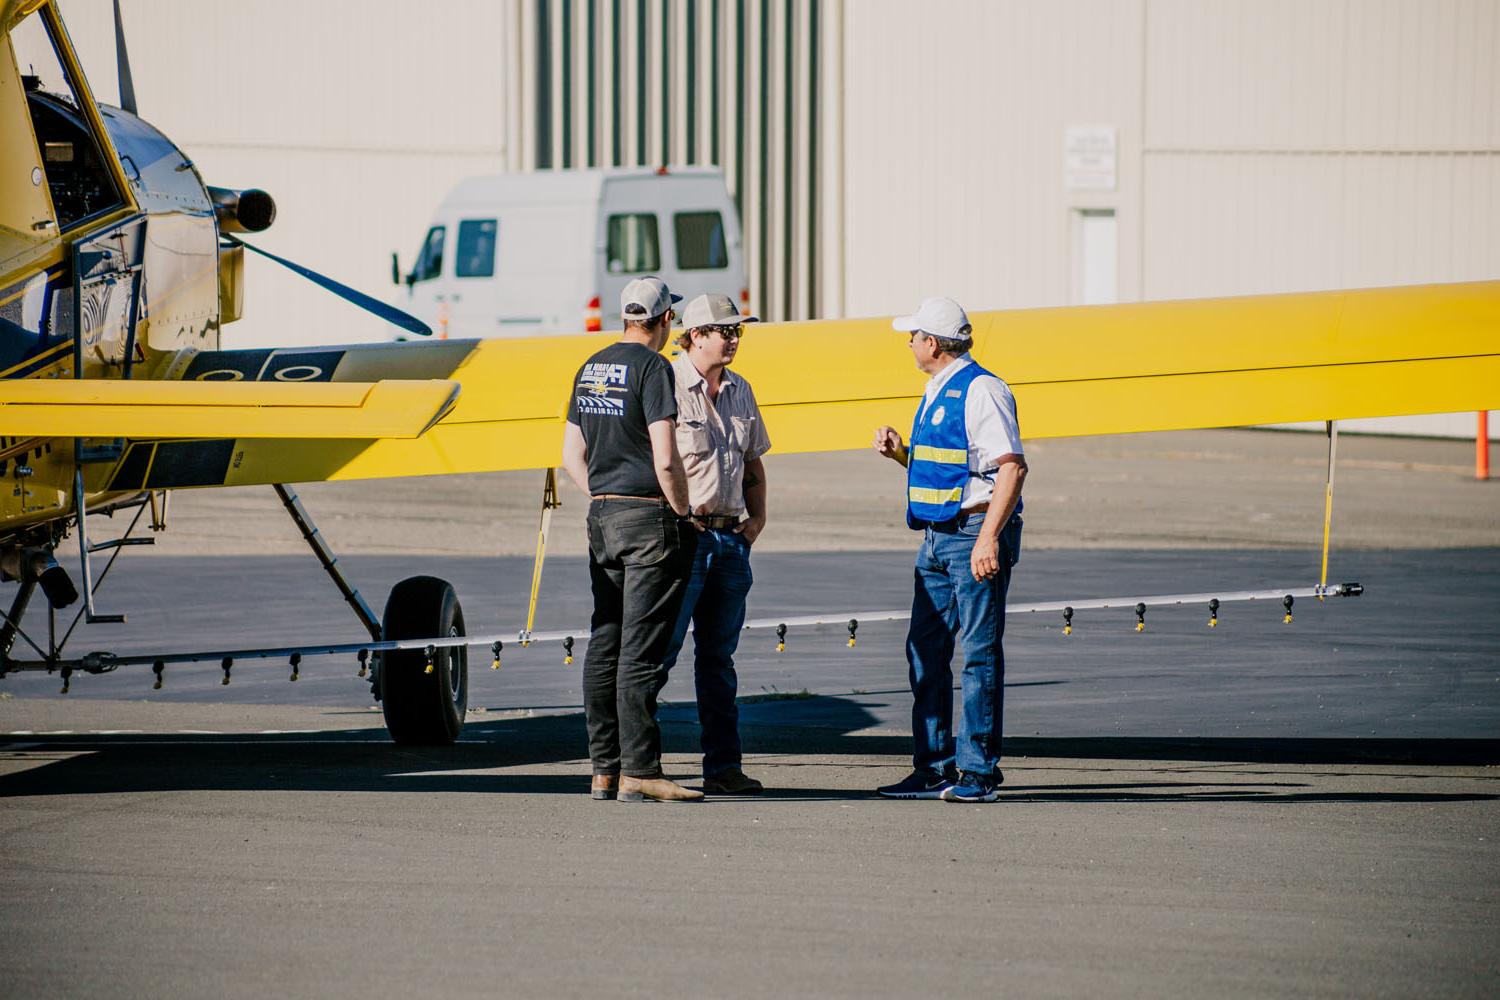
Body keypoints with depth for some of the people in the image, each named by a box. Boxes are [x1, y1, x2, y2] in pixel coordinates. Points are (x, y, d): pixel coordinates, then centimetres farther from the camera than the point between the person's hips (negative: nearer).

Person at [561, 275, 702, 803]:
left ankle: (604, 768, 11)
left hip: (602, 518, 8)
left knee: (604, 645, 9)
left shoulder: (591, 369, 13)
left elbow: (572, 454, 17)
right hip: (648, 519, -8)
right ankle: (639, 770, -9)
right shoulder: (652, 368, -12)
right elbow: (665, 459, -18)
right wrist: (683, 515, -6)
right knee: (641, 650, -8)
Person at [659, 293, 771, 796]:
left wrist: (756, 516, 11)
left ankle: (723, 766, 13)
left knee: (719, 657, 10)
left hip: (732, 539, 7)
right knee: (659, 650, -8)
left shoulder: (739, 391, 14)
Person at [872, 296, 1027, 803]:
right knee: (925, 651, 9)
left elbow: (1012, 467, -19)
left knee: (980, 652, -6)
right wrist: (899, 452, 10)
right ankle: (933, 769, 14)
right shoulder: (937, 392, 17)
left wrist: (988, 537, -25)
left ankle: (979, 772, -3)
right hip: (938, 535, 10)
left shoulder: (981, 391, -12)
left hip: (975, 534, -10)